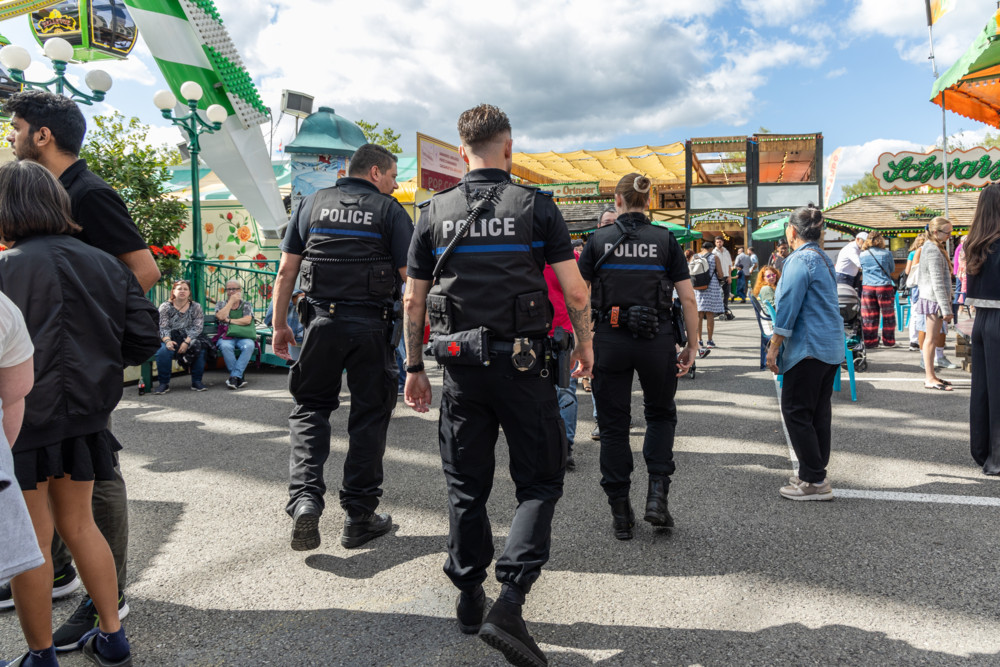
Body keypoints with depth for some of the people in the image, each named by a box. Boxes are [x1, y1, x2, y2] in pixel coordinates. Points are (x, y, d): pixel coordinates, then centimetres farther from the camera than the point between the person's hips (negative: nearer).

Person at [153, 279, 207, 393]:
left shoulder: (196, 307, 7)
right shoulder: (165, 306, 6)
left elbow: (198, 327, -3)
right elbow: (163, 328, -3)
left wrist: (186, 342, -19)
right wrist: (167, 341, -25)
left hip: (189, 339, 0)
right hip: (171, 339, 0)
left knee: (200, 350, -31)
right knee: (164, 351, -32)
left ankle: (196, 382, -16)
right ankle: (164, 383, -19)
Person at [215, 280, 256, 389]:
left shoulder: (246, 305, 15)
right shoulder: (221, 303, 17)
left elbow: (247, 320, -4)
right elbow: (221, 316, -6)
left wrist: (229, 320, -4)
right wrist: (231, 301, 0)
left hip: (243, 336, 0)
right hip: (226, 336, 0)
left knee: (249, 345, -36)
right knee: (225, 346, -37)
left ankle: (234, 376, -33)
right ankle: (239, 377, -28)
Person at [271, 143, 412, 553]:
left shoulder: (312, 204, 11)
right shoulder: (389, 210, 2)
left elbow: (286, 269, 9)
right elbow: (409, 275, -5)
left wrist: (279, 324, 14)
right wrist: (420, 326, 5)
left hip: (322, 320, 2)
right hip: (371, 325, -2)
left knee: (310, 409, 14)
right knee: (369, 416, 7)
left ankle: (305, 499, -3)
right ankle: (359, 516, 14)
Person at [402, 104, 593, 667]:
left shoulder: (435, 213, 5)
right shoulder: (536, 206, -2)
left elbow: (413, 301, 6)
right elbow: (575, 291, -4)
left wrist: (415, 368, 15)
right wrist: (585, 342, 12)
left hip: (461, 365, 3)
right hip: (523, 362, -3)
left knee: (466, 485, 14)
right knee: (540, 482, 8)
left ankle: (470, 596, 26)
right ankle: (509, 601, -3)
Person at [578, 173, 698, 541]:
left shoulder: (599, 240, 1)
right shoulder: (666, 240, 1)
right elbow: (688, 298, -2)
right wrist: (691, 346, 6)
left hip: (609, 341, 0)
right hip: (657, 341, 0)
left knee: (613, 424, 9)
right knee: (661, 414, 22)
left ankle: (621, 514, 16)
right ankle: (657, 493, 10)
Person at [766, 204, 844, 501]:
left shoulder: (800, 260, -13)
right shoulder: (824, 259, 16)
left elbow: (788, 308, -17)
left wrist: (773, 348, -14)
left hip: (808, 347, -10)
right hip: (831, 346, 10)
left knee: (796, 411, -3)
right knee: (819, 411, 13)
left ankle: (814, 481, -1)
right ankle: (817, 475, 20)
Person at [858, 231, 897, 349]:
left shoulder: (862, 255, 3)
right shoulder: (886, 253, -1)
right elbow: (892, 269, 12)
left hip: (867, 287, 2)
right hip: (884, 287, -2)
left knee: (869, 316, 6)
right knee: (888, 316, 9)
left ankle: (870, 341, 9)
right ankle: (888, 341, 14)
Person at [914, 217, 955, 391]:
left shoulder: (930, 248, 16)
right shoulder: (934, 251, -15)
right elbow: (938, 282, -20)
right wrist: (946, 308, -20)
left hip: (931, 298, 10)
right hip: (934, 299, -10)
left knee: (935, 338, 12)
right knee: (932, 339, -6)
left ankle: (930, 375, 18)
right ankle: (929, 378, -1)